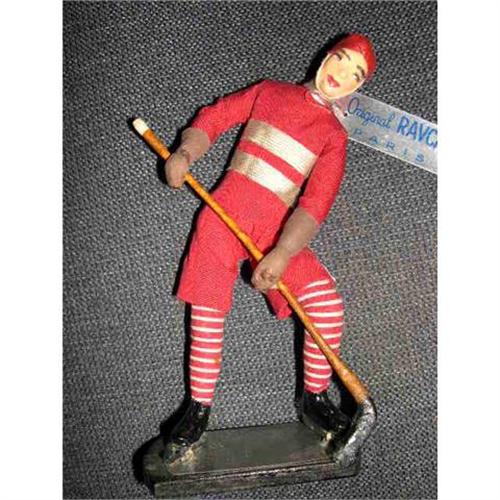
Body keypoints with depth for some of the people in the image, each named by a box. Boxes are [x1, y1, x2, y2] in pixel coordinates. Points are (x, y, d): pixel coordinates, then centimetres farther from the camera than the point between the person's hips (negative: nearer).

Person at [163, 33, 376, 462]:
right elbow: (215, 117, 14)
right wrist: (184, 154, -7)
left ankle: (315, 399, 7)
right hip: (224, 212, 1)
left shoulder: (334, 136, 5)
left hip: (275, 227, 0)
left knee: (328, 303, -16)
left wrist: (282, 254, -22)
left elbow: (317, 201, -8)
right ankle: (199, 409, 17)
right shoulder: (269, 92, 11)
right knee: (207, 316, -3)